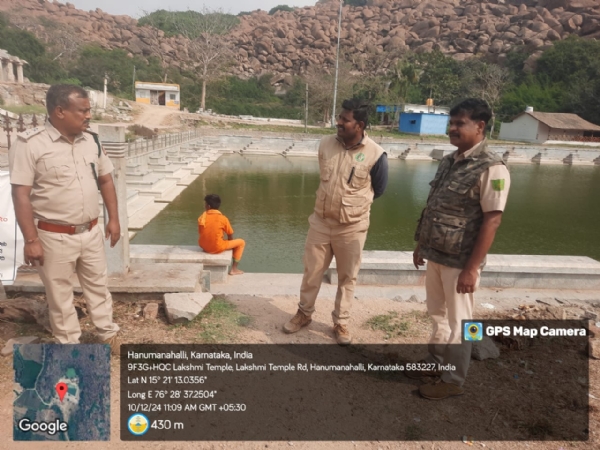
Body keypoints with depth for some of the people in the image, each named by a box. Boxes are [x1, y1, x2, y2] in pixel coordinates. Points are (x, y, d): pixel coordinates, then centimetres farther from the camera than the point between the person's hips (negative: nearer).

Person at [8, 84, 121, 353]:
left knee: (98, 285, 18)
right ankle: (70, 345, 29)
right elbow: (20, 194, -15)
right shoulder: (30, 144, -14)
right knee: (59, 294, 11)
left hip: (91, 232, 5)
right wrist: (31, 240, -17)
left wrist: (113, 219, 7)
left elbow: (105, 180, 11)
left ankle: (108, 333, 35)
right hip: (54, 237, -5)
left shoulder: (91, 141, 3)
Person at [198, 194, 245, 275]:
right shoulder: (223, 218, -10)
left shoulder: (201, 218, -3)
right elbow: (230, 236, -2)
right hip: (217, 248, -5)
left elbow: (200, 233, 6)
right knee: (241, 242, 12)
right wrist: (229, 246, 18)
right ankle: (234, 269, 15)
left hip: (204, 246, 5)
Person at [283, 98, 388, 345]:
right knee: (311, 271, 15)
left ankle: (341, 323, 31)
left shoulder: (375, 155, -15)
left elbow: (378, 189, 1)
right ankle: (304, 313, 36)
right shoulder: (325, 144, -4)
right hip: (320, 221, 3)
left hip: (352, 227, -3)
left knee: (347, 278, 12)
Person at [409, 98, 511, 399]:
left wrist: (471, 268, -20)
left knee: (458, 322, 9)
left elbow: (492, 220, -19)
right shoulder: (448, 161, 7)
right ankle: (435, 363, 40)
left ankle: (453, 380, 26)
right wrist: (420, 244, 15)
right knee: (437, 314, 20)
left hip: (459, 261, -7)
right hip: (435, 255, 7)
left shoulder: (491, 168, -16)